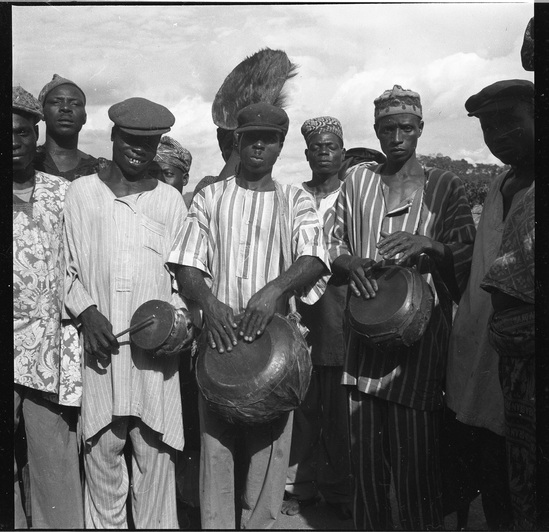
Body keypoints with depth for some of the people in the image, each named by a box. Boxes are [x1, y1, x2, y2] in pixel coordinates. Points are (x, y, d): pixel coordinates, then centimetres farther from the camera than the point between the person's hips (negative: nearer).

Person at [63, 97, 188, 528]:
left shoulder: (170, 199, 10)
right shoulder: (82, 192, 8)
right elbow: (65, 266, 9)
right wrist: (87, 312, -6)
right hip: (99, 346, 0)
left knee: (155, 452, 3)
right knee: (101, 450, 5)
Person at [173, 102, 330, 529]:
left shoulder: (295, 201, 9)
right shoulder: (209, 198, 10)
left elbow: (314, 259, -8)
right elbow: (188, 267, 1)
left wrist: (275, 288, -27)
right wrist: (209, 301, -20)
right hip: (219, 334, 0)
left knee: (270, 444, 4)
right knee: (215, 443, 3)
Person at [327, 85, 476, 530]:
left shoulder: (445, 187, 6)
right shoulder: (357, 180, 12)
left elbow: (467, 257, 2)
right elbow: (333, 246, 12)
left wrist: (426, 244, -17)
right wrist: (350, 263, -10)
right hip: (365, 334, 2)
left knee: (415, 459, -1)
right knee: (365, 457, 8)